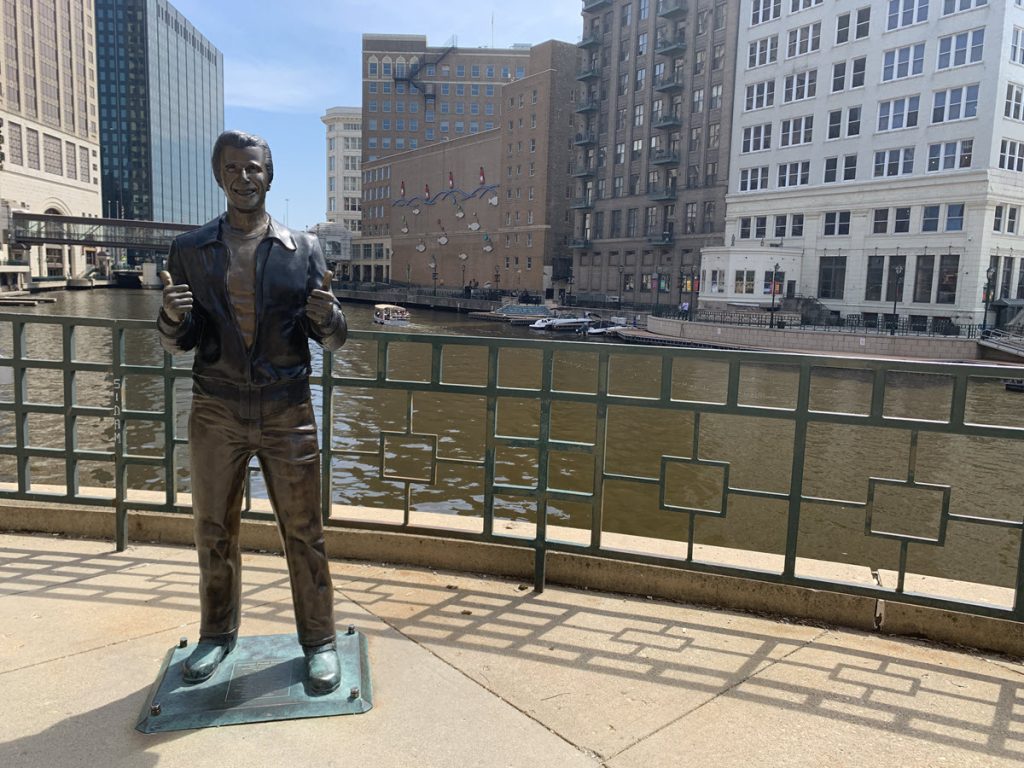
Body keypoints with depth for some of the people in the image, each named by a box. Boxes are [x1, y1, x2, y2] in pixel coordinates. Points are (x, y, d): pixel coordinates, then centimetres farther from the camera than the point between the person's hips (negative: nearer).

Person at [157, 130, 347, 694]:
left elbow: (333, 338, 2)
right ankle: (217, 635, 32)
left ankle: (319, 641, 20)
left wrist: (325, 315, -22)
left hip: (286, 412, -1)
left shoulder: (303, 248, 2)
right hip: (215, 412, 2)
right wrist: (172, 316, -17)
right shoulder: (189, 250, 4)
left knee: (303, 532, 4)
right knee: (213, 532, 12)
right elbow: (177, 344, 6)